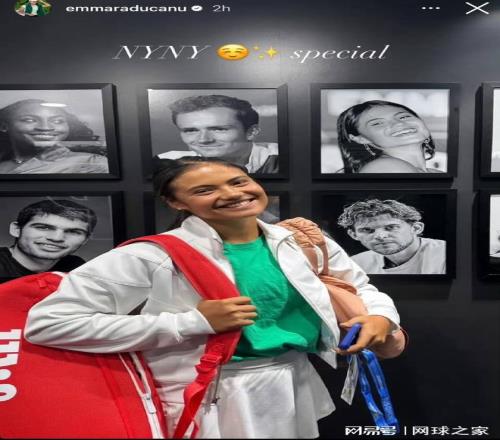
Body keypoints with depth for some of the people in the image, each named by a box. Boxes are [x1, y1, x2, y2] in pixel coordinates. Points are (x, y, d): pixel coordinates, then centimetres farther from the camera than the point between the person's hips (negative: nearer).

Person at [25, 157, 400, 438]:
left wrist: (380, 316, -12)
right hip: (213, 398, -5)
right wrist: (196, 322, -25)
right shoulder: (153, 257, -19)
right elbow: (47, 324, -23)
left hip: (299, 386, 6)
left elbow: (361, 287, 14)